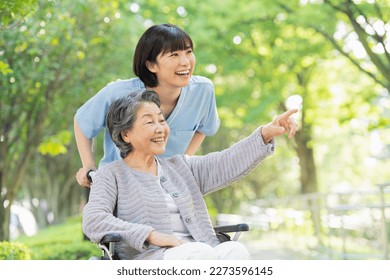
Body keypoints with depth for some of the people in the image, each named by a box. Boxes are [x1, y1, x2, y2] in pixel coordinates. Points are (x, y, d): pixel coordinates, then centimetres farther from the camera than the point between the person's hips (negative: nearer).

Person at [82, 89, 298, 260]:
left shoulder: (179, 167, 26)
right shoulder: (112, 175, 11)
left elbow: (226, 163, 12)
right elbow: (93, 222, -6)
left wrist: (266, 133, -4)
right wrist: (152, 236, -15)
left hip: (199, 258, 5)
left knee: (235, 250, -29)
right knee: (200, 253, -35)